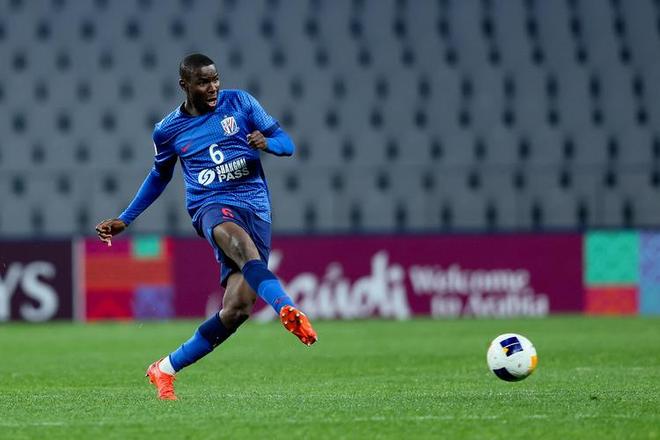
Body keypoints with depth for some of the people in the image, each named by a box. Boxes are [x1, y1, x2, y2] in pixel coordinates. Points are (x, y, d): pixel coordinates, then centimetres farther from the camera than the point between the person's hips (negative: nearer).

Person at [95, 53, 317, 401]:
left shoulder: (239, 103, 8)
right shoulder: (168, 131, 8)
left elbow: (286, 144, 11)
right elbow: (159, 176, 27)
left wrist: (267, 143, -13)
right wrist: (124, 220, 26)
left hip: (257, 209, 2)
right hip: (212, 206, -2)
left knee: (237, 307, -11)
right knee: (242, 243, -41)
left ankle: (166, 368, 5)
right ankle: (287, 309, -61)